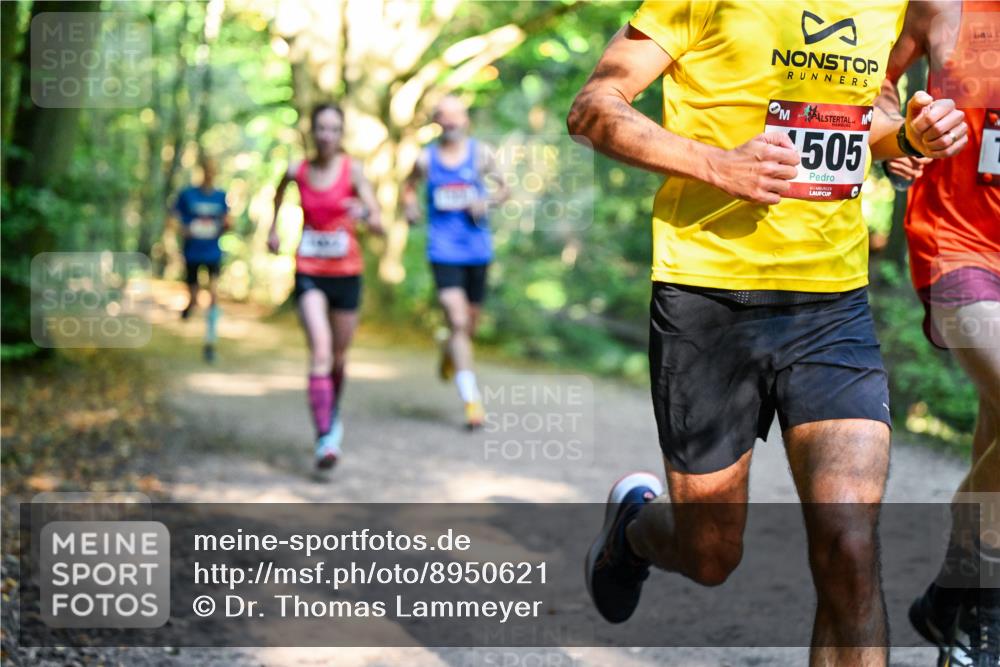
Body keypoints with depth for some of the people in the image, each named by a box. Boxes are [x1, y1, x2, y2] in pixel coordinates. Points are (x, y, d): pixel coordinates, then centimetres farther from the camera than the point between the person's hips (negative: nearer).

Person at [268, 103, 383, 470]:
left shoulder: (353, 170, -7)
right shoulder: (297, 171, -2)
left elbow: (379, 226, -13)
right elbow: (279, 192, 24)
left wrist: (364, 213, -33)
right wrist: (273, 227, 24)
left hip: (346, 273, 1)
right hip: (309, 273, -1)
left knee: (339, 356, 15)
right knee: (320, 350, -19)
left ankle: (333, 415, 43)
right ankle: (325, 439, -26)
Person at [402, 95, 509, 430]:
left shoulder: (481, 153, 3)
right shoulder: (425, 158, 3)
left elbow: (503, 188, 11)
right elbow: (409, 186, 19)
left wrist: (486, 202, -10)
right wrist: (409, 207, -2)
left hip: (477, 249, 2)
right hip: (443, 251, -2)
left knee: (471, 323, 13)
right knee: (457, 321, -15)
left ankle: (450, 351, 50)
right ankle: (471, 399, -16)